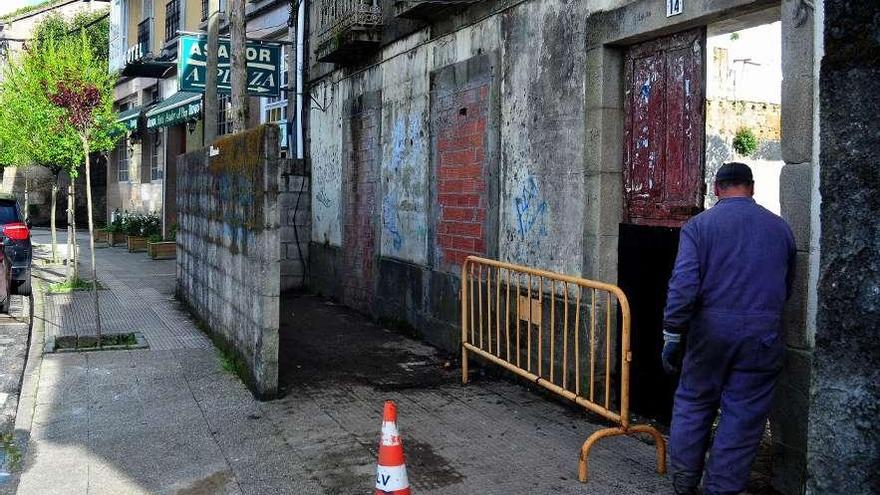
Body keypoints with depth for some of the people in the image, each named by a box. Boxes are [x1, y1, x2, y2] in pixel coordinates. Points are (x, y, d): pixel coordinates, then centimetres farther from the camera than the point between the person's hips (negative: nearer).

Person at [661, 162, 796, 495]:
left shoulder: (699, 225, -3)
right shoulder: (780, 227, 7)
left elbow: (683, 284, -13)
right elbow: (786, 288, 17)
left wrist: (672, 336, -8)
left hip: (710, 329, -1)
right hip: (763, 334, 1)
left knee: (693, 404, 14)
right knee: (743, 415, 8)